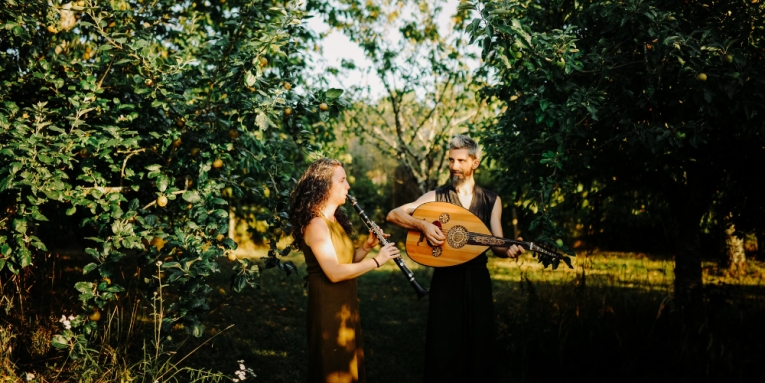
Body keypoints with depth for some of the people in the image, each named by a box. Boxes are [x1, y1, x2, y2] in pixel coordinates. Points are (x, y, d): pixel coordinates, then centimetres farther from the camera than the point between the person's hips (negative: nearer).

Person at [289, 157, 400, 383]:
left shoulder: (335, 220, 11)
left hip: (345, 306, 9)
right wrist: (377, 261, -21)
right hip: (328, 308, -9)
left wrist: (367, 246, -4)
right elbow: (335, 272, -27)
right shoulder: (316, 224, -19)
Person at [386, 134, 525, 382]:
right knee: (443, 347, 2)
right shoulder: (437, 196, 0)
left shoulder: (492, 200, 5)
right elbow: (393, 215, -6)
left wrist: (509, 250, -21)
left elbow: (496, 246, 2)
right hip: (446, 278, -1)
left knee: (479, 346, 7)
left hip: (477, 278, 2)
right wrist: (423, 226, -22)